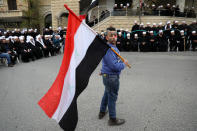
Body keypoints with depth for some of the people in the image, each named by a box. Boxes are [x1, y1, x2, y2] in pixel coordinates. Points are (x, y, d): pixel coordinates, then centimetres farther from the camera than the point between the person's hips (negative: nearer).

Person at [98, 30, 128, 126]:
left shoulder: (114, 47, 10)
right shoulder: (108, 49, -23)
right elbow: (114, 66, -27)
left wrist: (122, 62, 3)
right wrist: (124, 64, -11)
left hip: (108, 76, 10)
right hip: (111, 76, -10)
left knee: (107, 94, 24)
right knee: (112, 97, 4)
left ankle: (102, 112, 43)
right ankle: (112, 119, 21)